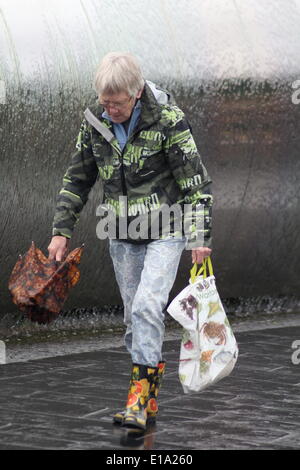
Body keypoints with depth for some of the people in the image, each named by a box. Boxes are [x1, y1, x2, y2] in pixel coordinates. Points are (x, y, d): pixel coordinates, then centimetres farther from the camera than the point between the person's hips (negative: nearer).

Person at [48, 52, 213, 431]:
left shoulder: (168, 119, -14)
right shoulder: (94, 121, -1)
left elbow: (195, 182, -10)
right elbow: (76, 179, 11)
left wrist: (199, 238, -13)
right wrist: (61, 231, 7)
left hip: (165, 232, -5)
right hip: (122, 236, 5)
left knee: (147, 306, -19)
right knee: (134, 316, 7)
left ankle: (139, 402, -19)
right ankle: (152, 400, 16)